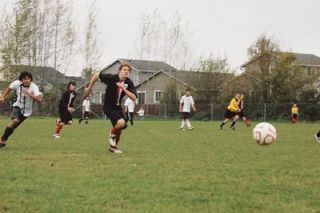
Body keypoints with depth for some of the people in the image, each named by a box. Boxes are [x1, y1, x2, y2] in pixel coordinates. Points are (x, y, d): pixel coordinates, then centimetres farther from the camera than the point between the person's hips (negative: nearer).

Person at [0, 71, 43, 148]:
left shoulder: (34, 87, -24)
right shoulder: (17, 83, -16)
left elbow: (39, 99, -36)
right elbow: (9, 88, 6)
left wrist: (29, 94, -44)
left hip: (26, 110, 0)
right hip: (18, 106, 0)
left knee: (13, 127, 3)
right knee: (15, 121, -27)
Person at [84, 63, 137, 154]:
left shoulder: (129, 83, -10)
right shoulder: (112, 78, -21)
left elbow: (133, 98, -20)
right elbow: (96, 75, -9)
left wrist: (123, 88, -31)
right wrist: (89, 88, 1)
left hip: (118, 107, 6)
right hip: (108, 106, -6)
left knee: (119, 128, 11)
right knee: (121, 122, -27)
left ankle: (113, 146, 35)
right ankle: (112, 134, 4)